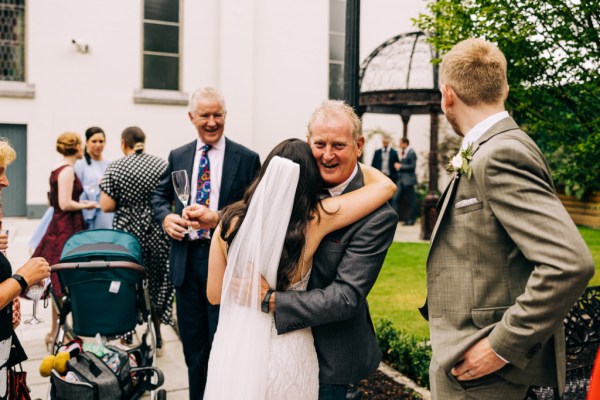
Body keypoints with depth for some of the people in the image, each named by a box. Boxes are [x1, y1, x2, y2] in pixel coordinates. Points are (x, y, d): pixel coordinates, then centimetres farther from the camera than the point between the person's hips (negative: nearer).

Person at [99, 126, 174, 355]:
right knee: (155, 284, 15)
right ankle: (156, 340, 22)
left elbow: (106, 206, -11)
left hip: (127, 233, -2)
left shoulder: (115, 168, -6)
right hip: (157, 235, 2)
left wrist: (125, 203, 8)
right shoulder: (162, 165, 0)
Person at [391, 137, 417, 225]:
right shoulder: (403, 153, 16)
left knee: (410, 201, 1)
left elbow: (413, 166, -16)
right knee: (395, 198, 1)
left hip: (408, 180, -8)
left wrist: (400, 166, -12)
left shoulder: (411, 153, -10)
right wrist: (398, 166, 5)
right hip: (401, 179, 8)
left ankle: (410, 220, 8)